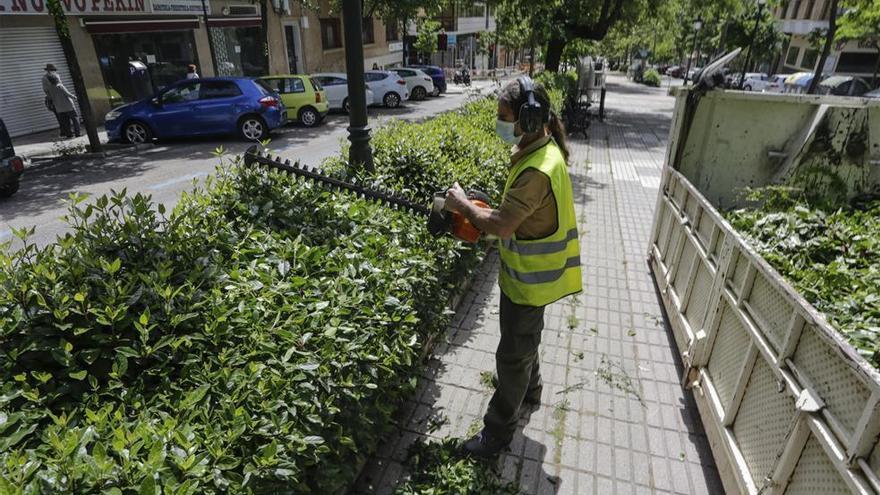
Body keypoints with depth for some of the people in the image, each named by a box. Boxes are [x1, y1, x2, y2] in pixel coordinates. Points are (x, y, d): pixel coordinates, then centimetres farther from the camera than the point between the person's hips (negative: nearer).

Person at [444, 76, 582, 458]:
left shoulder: (539, 170, -32)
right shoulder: (539, 149, 1)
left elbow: (501, 227, -32)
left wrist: (462, 204, -17)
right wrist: (484, 212, -1)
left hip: (528, 280, -10)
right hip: (528, 274, 10)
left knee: (513, 355, 6)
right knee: (525, 337, 29)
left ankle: (498, 431, 26)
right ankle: (530, 390, 55)